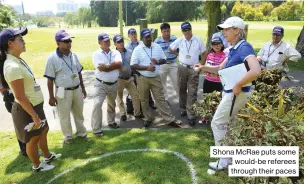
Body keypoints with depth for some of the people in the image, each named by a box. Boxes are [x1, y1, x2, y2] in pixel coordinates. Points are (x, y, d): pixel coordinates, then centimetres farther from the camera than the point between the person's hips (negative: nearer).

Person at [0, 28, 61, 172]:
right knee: (33, 138, 11)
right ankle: (37, 166, 34)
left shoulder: (18, 60, 3)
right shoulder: (13, 67, -27)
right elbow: (20, 97, -26)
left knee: (44, 131, 25)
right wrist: (35, 116, -21)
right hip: (26, 109, -9)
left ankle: (47, 156, 46)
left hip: (35, 105, 9)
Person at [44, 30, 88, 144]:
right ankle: (68, 136, 29)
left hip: (77, 90, 5)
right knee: (64, 116, 10)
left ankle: (81, 133, 37)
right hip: (63, 92, -5)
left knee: (79, 113, 18)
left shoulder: (73, 55, 4)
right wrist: (51, 97, -11)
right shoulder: (52, 58, -13)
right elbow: (50, 79, -11)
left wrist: (83, 88, 15)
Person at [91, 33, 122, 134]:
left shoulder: (116, 52, 1)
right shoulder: (96, 54, -8)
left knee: (112, 104, 20)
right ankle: (96, 129, -3)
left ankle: (111, 121, 41)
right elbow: (101, 68, -22)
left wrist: (107, 66, -19)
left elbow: (119, 64, -16)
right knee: (97, 104, -12)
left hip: (114, 84, 4)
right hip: (101, 84, -4)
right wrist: (113, 65, -14)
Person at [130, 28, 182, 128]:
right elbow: (133, 66, -10)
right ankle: (148, 118, 28)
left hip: (156, 78, 1)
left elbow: (164, 60, 8)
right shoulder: (137, 50, -7)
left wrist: (158, 62, -15)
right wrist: (147, 67, -21)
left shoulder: (157, 47, 2)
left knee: (161, 99, 5)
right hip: (142, 79, -1)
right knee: (144, 100, 11)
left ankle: (170, 119, 9)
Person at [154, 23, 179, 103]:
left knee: (177, 82, 8)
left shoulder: (175, 39, -5)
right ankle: (165, 99, 29)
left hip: (173, 64, 0)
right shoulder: (157, 41, -9)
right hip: (162, 65, 0)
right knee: (162, 83, 12)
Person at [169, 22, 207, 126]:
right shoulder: (179, 40, 0)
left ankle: (191, 115, 0)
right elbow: (171, 48, 16)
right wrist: (178, 55, 10)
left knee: (192, 93, -4)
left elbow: (204, 54, 4)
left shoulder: (198, 40, -4)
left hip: (194, 69, -2)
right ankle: (183, 109, 30)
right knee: (182, 90, 12)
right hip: (182, 68, 2)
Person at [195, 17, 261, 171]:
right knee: (226, 124, 19)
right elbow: (220, 69, 16)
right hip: (229, 92, 9)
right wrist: (204, 67, 1)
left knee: (217, 123, 0)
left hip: (236, 93, -9)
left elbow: (256, 71, -34)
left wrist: (238, 86, -26)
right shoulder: (233, 49, 9)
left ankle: (224, 161, 14)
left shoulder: (244, 47, -20)